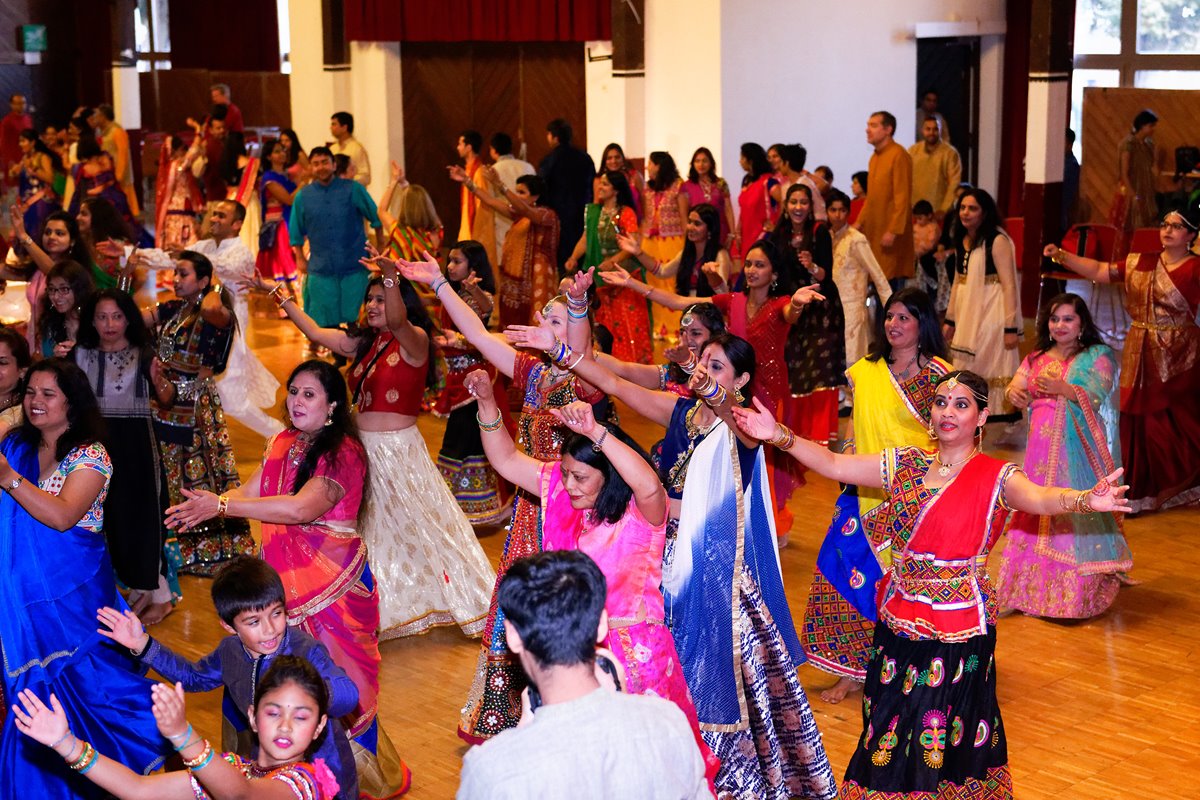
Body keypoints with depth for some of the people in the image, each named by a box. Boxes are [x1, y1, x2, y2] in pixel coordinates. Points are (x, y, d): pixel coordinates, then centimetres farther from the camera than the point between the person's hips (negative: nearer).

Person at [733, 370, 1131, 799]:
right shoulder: (905, 464, 4)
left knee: (941, 736, 7)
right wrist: (780, 436, -11)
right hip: (899, 620, 5)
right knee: (893, 735, 15)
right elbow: (833, 464, 2)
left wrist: (1086, 500, -51)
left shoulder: (996, 477, -10)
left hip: (959, 626, -4)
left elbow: (1039, 497, -29)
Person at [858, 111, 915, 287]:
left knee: (892, 284, -6)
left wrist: (893, 231, -20)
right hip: (873, 231, 8)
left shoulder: (899, 156, -11)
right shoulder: (875, 157, 14)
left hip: (891, 233, -8)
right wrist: (859, 223, 15)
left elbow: (902, 198, -16)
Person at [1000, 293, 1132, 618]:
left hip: (1078, 451, -5)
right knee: (1036, 515, 2)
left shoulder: (1097, 357, 2)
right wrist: (1015, 393, -21)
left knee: (1076, 514, -9)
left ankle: (1079, 592, -3)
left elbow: (1095, 397, -13)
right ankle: (1035, 589, 10)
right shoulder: (1036, 359, 17)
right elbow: (1016, 389, 4)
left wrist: (1064, 389, -32)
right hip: (1041, 450, 5)